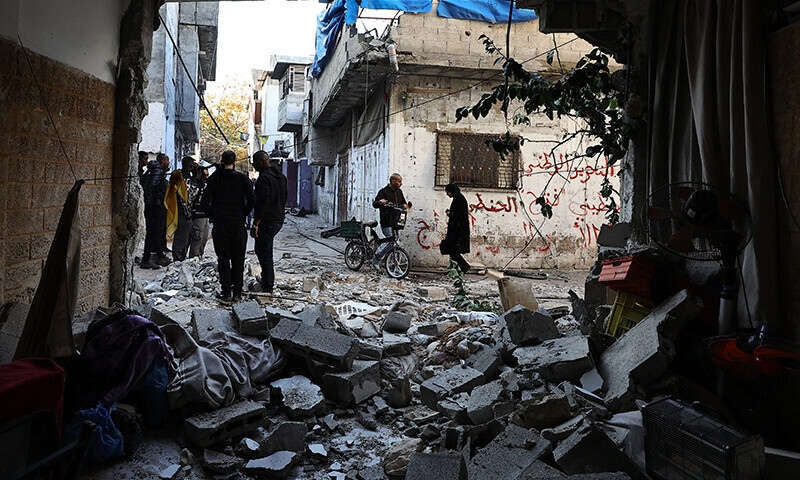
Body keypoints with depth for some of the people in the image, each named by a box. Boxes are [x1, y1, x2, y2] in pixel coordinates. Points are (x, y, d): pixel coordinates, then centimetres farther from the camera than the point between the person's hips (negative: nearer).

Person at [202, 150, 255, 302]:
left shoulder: (214, 178, 1)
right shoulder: (242, 178, -2)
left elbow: (205, 202, -2)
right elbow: (251, 200, -8)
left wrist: (213, 216, 10)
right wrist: (243, 214, 5)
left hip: (220, 223, 0)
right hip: (238, 223, 0)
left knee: (223, 257, 6)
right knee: (238, 258, 6)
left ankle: (226, 292, 4)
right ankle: (237, 292, 8)